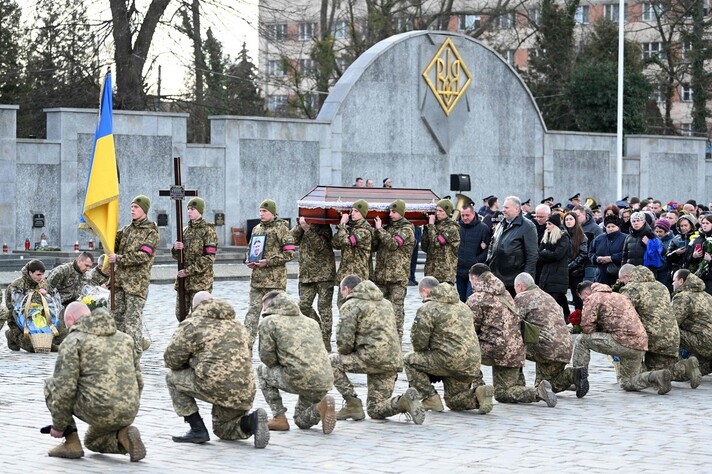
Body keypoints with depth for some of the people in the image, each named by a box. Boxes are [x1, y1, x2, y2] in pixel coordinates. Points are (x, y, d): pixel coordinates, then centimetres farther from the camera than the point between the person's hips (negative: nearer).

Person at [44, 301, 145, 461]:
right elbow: (138, 381, 21)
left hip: (97, 410, -7)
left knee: (52, 385, 18)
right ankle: (123, 436, 4)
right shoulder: (124, 338, 20)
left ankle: (71, 443, 11)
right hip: (128, 414, 7)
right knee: (93, 441, 35)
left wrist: (58, 426, 3)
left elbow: (65, 387, -8)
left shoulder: (73, 341, 0)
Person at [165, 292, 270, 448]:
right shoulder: (238, 326, 24)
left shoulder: (191, 324, 3)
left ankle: (198, 430, 10)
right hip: (244, 394, 7)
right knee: (222, 429, 31)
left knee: (172, 377, 17)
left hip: (215, 387, -7)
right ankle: (252, 421, -1)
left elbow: (171, 359, 3)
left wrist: (191, 363, 26)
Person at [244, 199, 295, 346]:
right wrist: (250, 261, 5)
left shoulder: (282, 229, -5)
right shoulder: (257, 229, 15)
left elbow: (289, 253, -10)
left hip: (275, 279, -6)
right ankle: (247, 344, -2)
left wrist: (268, 262, -16)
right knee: (253, 310, 0)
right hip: (257, 278, 6)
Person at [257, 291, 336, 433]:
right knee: (302, 421, 29)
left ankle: (279, 418, 14)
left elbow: (267, 357, 2)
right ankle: (320, 407, -5)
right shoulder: (311, 322, 24)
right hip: (325, 383, 7)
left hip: (300, 380, -6)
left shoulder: (269, 322, 4)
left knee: (263, 370, 22)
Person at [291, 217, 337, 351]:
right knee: (304, 305, 1)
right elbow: (292, 239, -1)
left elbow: (320, 246, -19)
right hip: (306, 274, 6)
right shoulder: (302, 226, 13)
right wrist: (300, 226, -13)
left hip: (324, 273, -6)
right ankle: (319, 329, 22)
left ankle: (326, 343, -2)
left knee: (324, 307, -4)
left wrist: (308, 230, -24)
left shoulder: (324, 228, -4)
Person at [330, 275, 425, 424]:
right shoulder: (385, 302, 23)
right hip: (392, 362, 8)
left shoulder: (351, 305, -3)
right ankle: (404, 401, -10)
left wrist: (347, 354, 13)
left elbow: (344, 340, -10)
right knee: (375, 410, 15)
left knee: (331, 362, 6)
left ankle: (353, 404, 0)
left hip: (373, 358, -8)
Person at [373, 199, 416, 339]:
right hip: (381, 275, 6)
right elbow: (374, 246, 15)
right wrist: (377, 230, 0)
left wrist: (379, 229, -12)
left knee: (396, 307, -6)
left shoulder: (407, 230, -3)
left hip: (398, 276, -6)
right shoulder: (386, 227, 17)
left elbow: (393, 244, -18)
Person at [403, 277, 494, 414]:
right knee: (453, 401, 24)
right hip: (472, 365, 8)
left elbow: (418, 342, -6)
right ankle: (478, 394, -3)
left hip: (450, 361, -8)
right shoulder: (462, 305, 21)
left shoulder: (427, 309, -6)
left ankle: (430, 400, 3)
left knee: (409, 360, 9)